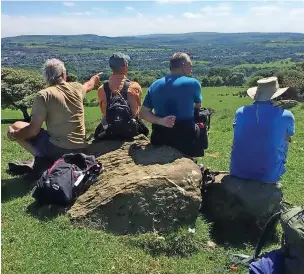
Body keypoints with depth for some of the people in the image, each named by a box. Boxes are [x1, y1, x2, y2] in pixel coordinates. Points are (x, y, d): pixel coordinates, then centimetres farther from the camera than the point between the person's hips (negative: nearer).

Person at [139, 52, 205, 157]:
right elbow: (198, 106, 9)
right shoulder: (193, 83, -9)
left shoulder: (154, 85, 2)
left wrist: (161, 121, -14)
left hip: (160, 138, 4)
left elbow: (143, 113, -3)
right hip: (185, 138, -4)